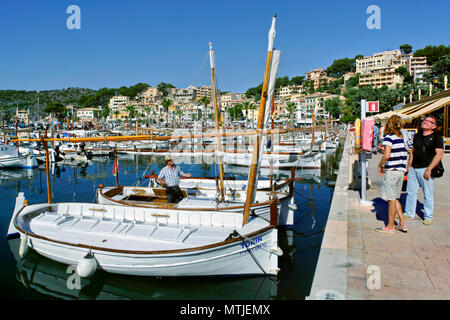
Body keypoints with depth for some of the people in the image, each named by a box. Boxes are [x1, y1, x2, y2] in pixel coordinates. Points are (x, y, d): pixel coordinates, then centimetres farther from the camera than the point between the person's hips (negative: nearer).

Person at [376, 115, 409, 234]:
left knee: (391, 199, 0)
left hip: (392, 171, -8)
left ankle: (390, 226, 8)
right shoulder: (401, 138, 11)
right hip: (401, 170, 8)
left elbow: (386, 155, -23)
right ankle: (402, 224, 19)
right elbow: (405, 155, 18)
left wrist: (380, 166, -9)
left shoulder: (389, 137, -13)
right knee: (395, 198, 17)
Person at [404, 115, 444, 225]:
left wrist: (429, 169, -19)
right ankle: (409, 213, 24)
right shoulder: (417, 136, 13)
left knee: (428, 194, 3)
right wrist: (409, 166, 15)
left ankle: (428, 216, 17)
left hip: (425, 169, -6)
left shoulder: (437, 137, -6)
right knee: (411, 192, 11)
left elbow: (439, 154, -13)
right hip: (414, 168, 6)